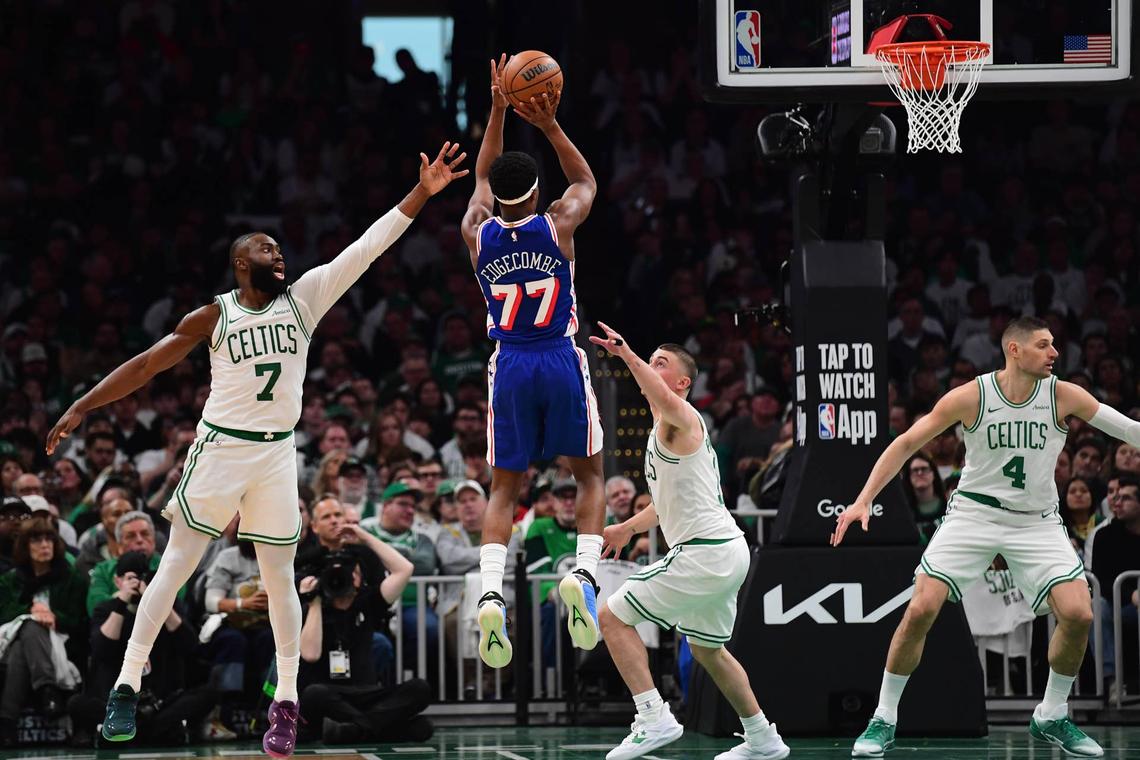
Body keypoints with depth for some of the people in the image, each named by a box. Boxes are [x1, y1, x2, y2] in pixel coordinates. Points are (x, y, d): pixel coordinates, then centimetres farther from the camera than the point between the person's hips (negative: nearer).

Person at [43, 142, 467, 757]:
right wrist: (82, 407, -3)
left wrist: (420, 194, -12)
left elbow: (366, 248, -4)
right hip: (221, 447, -3)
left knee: (280, 575, 4)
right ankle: (127, 685, -2)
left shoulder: (304, 298, 3)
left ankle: (285, 703, 8)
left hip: (277, 453, 3)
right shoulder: (216, 316, -3)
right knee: (177, 563, -3)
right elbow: (147, 364, 1)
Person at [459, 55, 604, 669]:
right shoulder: (558, 226, -8)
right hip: (562, 363, -1)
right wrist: (551, 127, 4)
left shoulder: (477, 234, -2)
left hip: (510, 368, 2)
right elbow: (586, 180, 13)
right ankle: (584, 572, -11)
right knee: (589, 475, 12)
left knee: (504, 488, 7)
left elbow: (482, 178, 18)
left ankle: (491, 595, -13)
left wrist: (498, 110, 17)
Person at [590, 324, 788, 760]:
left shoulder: (682, 419, -9)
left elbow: (665, 400, -37)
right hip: (729, 552, 11)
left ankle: (654, 719, -15)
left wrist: (626, 355, -45)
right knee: (707, 650, 27)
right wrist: (630, 527, 28)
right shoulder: (665, 429, 21)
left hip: (704, 552, -11)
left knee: (614, 617, -9)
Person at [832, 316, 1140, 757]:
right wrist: (863, 501, -11)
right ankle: (883, 721, 1)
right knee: (920, 610, -13)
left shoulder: (1064, 396, -9)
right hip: (973, 513, -1)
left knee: (1078, 614, -14)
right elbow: (906, 443, -5)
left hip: (1037, 521, 1)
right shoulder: (971, 397, -12)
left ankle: (1051, 718, 8)